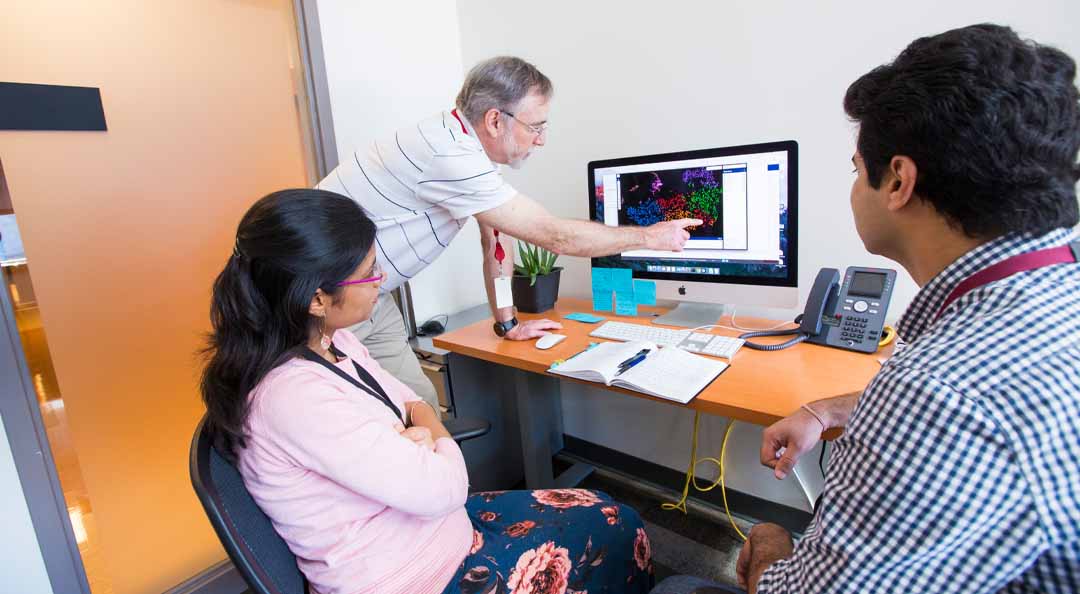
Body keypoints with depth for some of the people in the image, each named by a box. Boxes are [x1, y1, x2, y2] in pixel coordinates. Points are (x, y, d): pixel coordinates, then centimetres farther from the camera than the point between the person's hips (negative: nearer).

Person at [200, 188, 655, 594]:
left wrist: (414, 437, -15)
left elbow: (414, 405, 7)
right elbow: (442, 490, -29)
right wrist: (430, 431, -10)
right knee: (614, 535, 2)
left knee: (611, 518, 10)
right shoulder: (297, 396, -33)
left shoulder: (331, 343, -4)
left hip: (426, 525, 8)